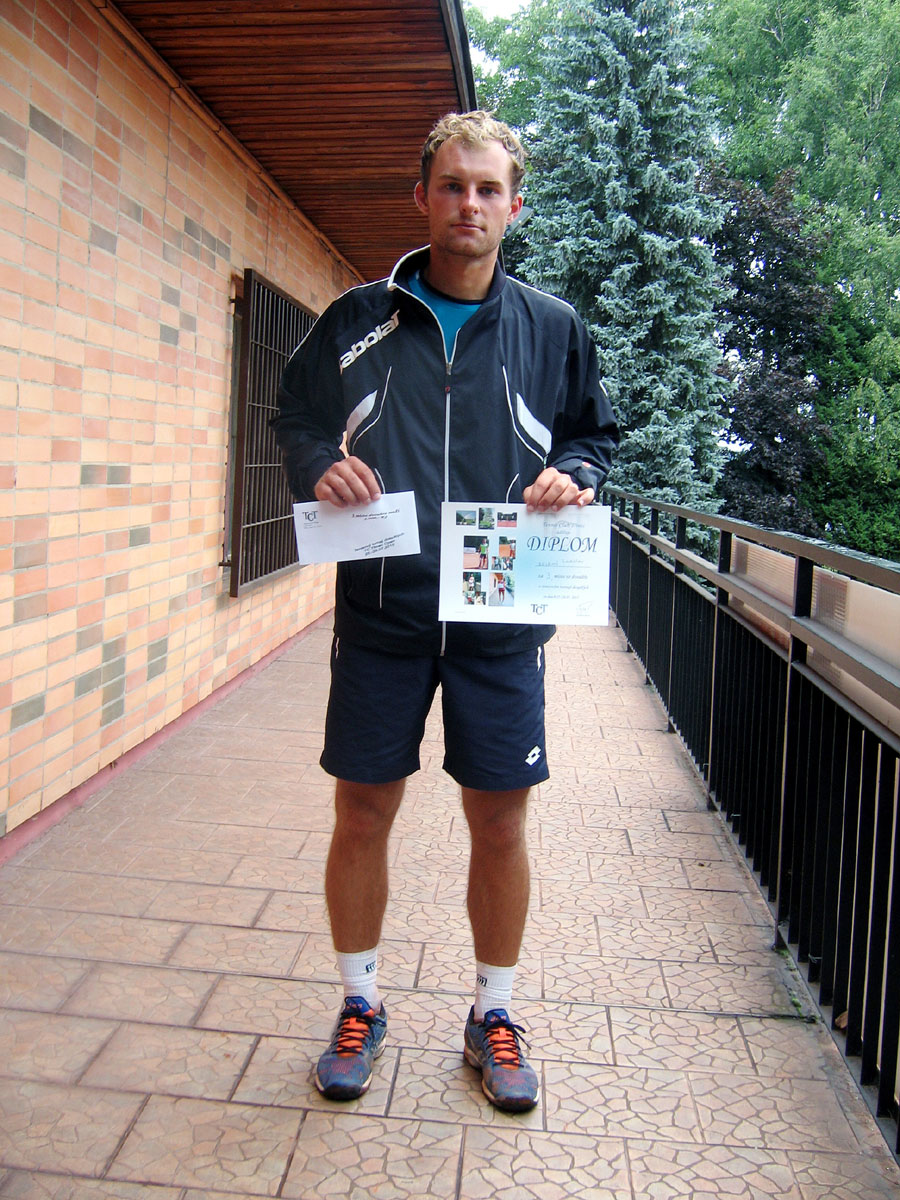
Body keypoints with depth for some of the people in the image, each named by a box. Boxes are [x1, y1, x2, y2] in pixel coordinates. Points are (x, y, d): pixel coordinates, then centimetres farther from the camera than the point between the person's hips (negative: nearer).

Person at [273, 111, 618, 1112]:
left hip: (502, 618, 0)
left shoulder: (553, 328, 7)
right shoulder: (357, 318, 6)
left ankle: (492, 1014, 29)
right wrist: (319, 465, -8)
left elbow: (596, 432, 17)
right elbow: (293, 412, 14)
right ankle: (360, 1005, 30)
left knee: (499, 822, 7)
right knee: (362, 813, 7)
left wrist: (572, 475, -5)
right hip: (378, 613, 0)